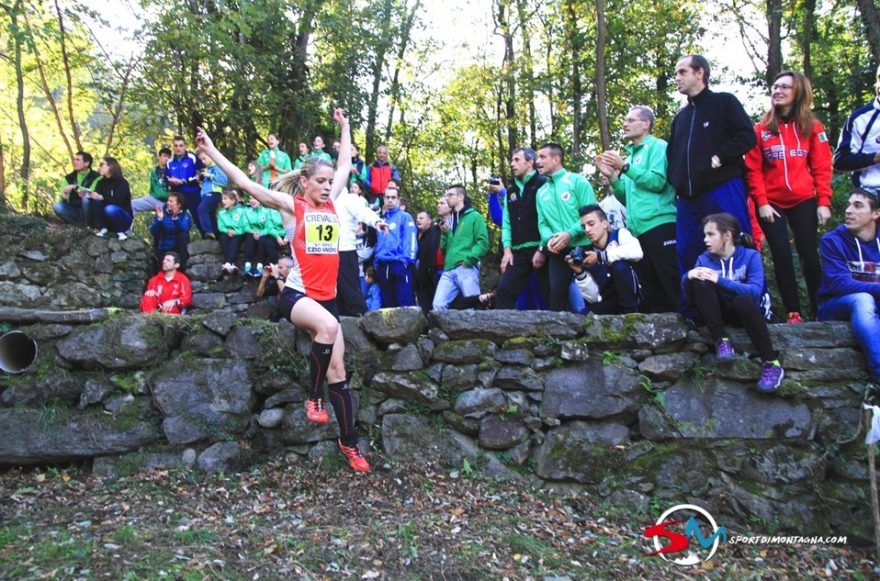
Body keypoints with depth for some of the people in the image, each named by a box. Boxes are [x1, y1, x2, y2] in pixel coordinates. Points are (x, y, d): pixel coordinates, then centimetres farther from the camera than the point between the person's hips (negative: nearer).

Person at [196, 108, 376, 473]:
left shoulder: (331, 204, 12)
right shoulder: (291, 206, -1)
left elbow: (346, 165, 25)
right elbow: (245, 183, -4)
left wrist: (344, 127, 33)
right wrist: (212, 151, -6)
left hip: (327, 297, 5)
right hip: (297, 294, -5)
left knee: (336, 369, 4)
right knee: (328, 326, -37)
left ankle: (349, 442, 14)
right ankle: (314, 397, -15)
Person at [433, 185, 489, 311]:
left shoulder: (474, 216, 6)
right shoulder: (450, 220, 23)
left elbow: (483, 242, -5)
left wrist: (469, 259, -14)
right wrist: (445, 233, 5)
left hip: (467, 268, -6)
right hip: (449, 270, 6)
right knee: (438, 304, -5)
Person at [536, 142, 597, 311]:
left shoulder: (577, 181, -1)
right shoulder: (541, 192, 16)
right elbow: (542, 223, 11)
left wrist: (569, 234, -19)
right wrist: (549, 239, -11)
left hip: (583, 247, -4)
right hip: (558, 252, 4)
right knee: (556, 291, -3)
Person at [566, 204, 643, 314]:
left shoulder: (620, 234, -1)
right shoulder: (586, 256, 3)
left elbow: (637, 252, -26)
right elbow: (593, 298, 0)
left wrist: (600, 257, -23)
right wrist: (580, 273, -14)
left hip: (636, 297, -1)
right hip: (611, 304, 2)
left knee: (619, 264, -24)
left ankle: (631, 313, -17)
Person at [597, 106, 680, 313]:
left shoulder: (658, 147, 2)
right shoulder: (629, 156, 21)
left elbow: (657, 182, -14)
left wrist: (625, 168, -12)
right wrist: (611, 177, 7)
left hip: (659, 225, -8)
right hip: (638, 230, 8)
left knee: (672, 285, -9)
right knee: (651, 290, 9)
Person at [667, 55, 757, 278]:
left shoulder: (724, 102, 5)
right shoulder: (680, 116, 22)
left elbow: (747, 136, -6)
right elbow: (672, 155, 26)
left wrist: (719, 158, -13)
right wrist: (675, 181, 12)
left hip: (723, 191, -6)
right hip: (689, 199, 6)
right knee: (687, 259, 6)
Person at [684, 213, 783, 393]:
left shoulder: (750, 256, -8)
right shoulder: (704, 259, 1)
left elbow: (755, 290, -24)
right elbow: (691, 294, -9)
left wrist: (720, 280, -31)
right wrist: (689, 276, -30)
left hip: (747, 310, -3)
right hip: (721, 311, 3)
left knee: (743, 300, -38)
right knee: (699, 282, -23)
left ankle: (772, 364, -29)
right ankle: (722, 340, -26)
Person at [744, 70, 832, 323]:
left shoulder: (813, 127, 5)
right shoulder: (761, 129, 4)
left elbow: (822, 168, 2)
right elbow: (753, 170, 0)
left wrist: (823, 202, -5)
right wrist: (761, 202, -8)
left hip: (804, 202, 0)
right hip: (772, 204, 0)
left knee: (810, 256, 2)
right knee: (782, 258, 0)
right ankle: (793, 312, 9)